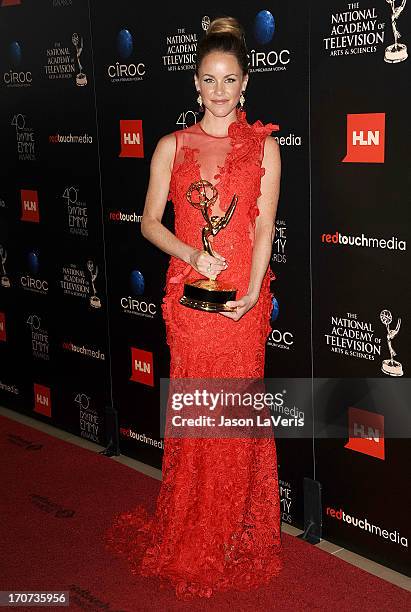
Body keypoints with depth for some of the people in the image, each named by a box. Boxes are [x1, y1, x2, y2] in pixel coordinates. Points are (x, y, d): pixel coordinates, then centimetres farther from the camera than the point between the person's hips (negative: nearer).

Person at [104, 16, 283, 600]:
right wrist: (193, 255, -12)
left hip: (244, 294, -1)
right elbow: (151, 222, 6)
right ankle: (193, 537, 21)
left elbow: (264, 224, -2)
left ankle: (238, 540, 21)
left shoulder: (264, 145, 5)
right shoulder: (172, 146, 8)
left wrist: (252, 293, -14)